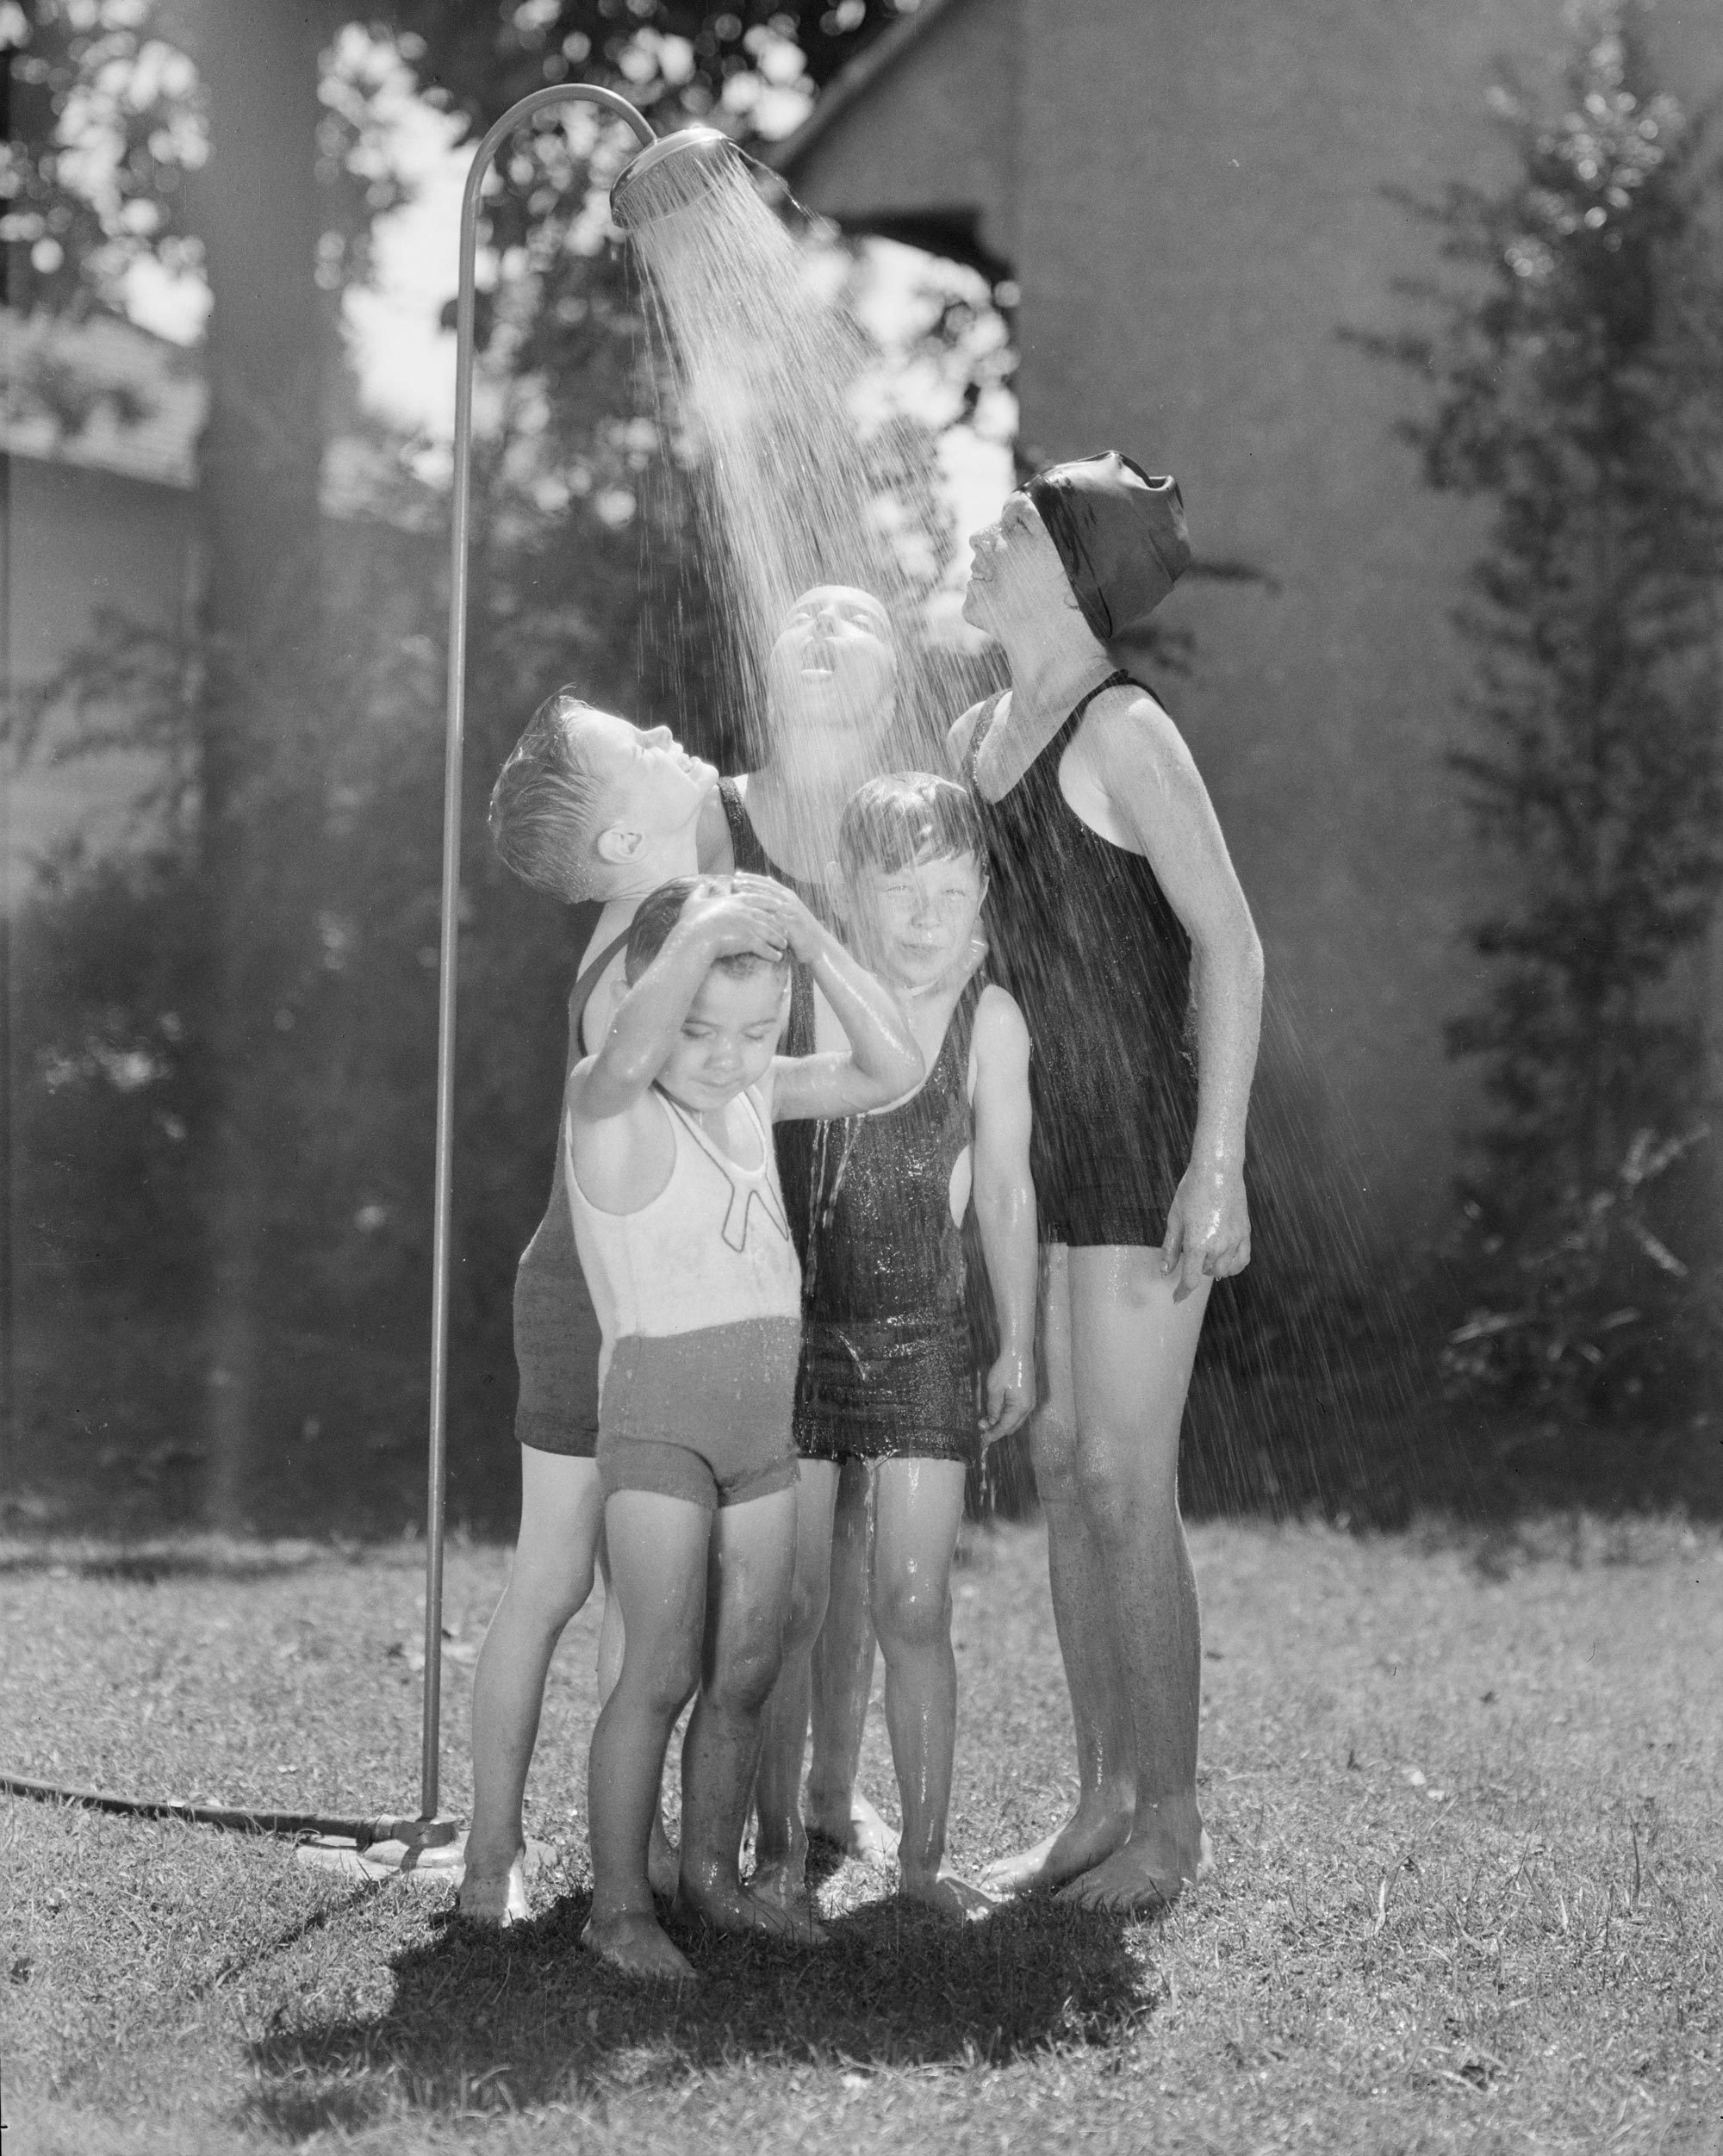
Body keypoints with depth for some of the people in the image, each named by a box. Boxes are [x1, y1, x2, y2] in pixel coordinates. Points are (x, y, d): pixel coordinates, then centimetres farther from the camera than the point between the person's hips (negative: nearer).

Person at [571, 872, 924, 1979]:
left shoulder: (758, 1094, 8)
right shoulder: (610, 1107, -13)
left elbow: (894, 1070, 4)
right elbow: (630, 1057, -36)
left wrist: (814, 942, -5)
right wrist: (700, 932, -30)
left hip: (765, 1421, 7)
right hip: (657, 1416, -7)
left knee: (746, 1673, 10)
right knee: (662, 1672, -9)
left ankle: (713, 1875, 23)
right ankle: (620, 1903, -1)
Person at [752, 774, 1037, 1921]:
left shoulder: (988, 1019, -3)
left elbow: (1005, 1189, 5)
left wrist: (1020, 1347, 9)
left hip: (922, 1339, 0)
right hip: (795, 1329, 0)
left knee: (914, 1609, 0)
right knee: (789, 1603, 2)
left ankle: (924, 1855, 10)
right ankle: (780, 1848, 13)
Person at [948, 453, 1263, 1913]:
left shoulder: (1125, 736, -13)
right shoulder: (975, 740, 11)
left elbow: (1232, 944, -14)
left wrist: (1219, 1162, -18)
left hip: (1144, 1148, -8)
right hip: (1037, 1152, 8)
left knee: (1125, 1485, -5)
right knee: (1061, 1473, 10)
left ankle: (1173, 1821, 6)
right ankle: (1104, 1803, 19)